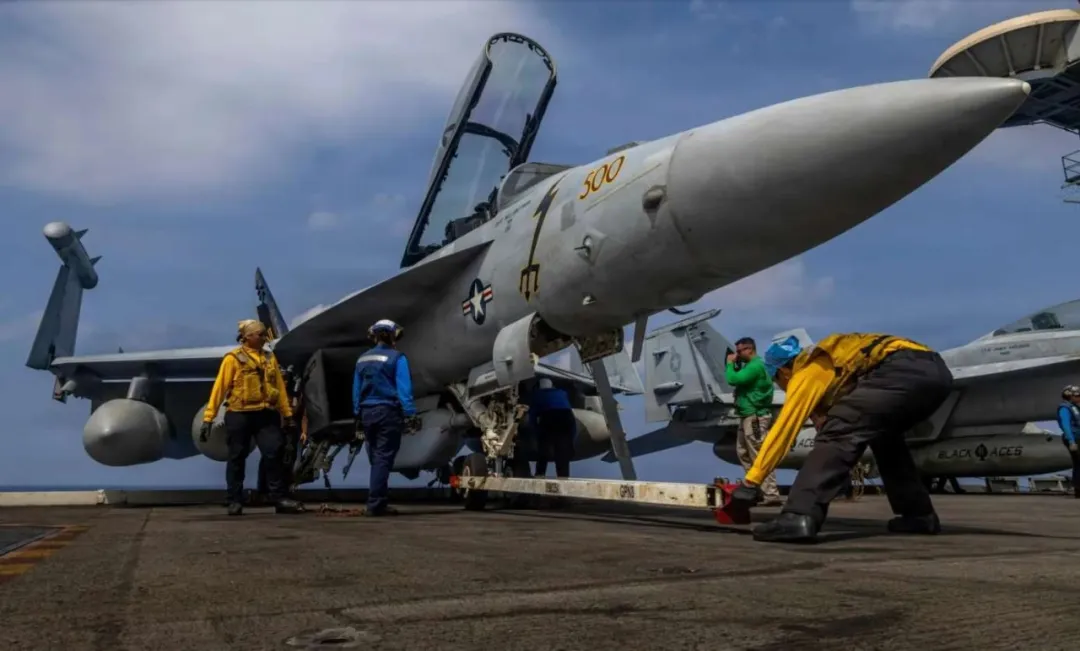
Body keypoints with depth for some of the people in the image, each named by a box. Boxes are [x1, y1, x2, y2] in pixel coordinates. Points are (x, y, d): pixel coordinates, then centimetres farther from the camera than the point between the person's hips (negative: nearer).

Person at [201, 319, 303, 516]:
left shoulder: (270, 358, 11)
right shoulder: (233, 359, -3)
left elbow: (280, 387, 12)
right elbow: (219, 388, -6)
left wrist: (287, 414, 11)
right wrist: (208, 417, -9)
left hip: (266, 415, 3)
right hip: (239, 415, -3)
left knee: (274, 454, -4)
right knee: (237, 458, 6)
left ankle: (278, 498, 2)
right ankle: (235, 501, 16)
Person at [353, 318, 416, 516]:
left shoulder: (363, 359, 12)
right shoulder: (396, 357, -7)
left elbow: (356, 390, 13)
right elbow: (404, 389, -14)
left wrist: (358, 415, 18)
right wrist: (410, 414, -14)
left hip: (367, 413, 6)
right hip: (388, 412, -6)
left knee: (375, 459, 14)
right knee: (383, 459, -4)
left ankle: (376, 503, 17)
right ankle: (375, 504, -7)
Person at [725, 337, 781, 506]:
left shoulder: (755, 365, -16)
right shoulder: (750, 365, 19)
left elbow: (733, 380, -23)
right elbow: (738, 379, 19)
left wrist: (730, 363, -6)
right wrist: (735, 364, 7)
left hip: (754, 417, -11)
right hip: (748, 416, 11)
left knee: (759, 457, -11)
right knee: (743, 453, 17)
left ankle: (771, 494, -12)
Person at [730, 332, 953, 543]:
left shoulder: (806, 372, 10)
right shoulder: (829, 362, 34)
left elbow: (782, 429, 7)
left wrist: (750, 482, 8)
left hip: (904, 371, -9)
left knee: (838, 434, -11)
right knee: (885, 438, 30)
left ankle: (800, 516, -25)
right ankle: (920, 515, 29)